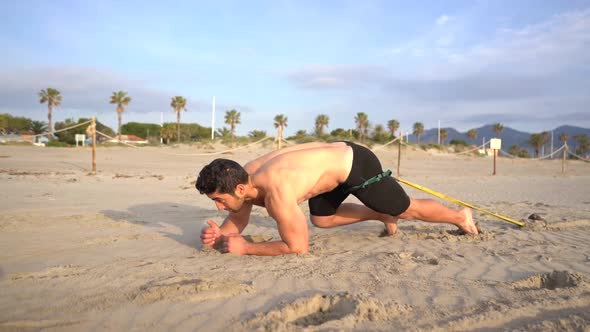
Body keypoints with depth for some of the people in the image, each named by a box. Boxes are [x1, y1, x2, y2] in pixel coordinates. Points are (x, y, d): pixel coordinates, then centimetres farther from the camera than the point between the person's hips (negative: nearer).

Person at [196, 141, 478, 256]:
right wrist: (218, 236, -16)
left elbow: (298, 248, -29)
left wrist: (245, 248, -26)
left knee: (408, 210, 10)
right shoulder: (244, 177, -10)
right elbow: (235, 222, 6)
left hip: (356, 164, -8)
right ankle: (383, 216, 34)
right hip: (335, 156, 8)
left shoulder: (276, 192, -36)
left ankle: (460, 217, 38)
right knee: (321, 219, 21)